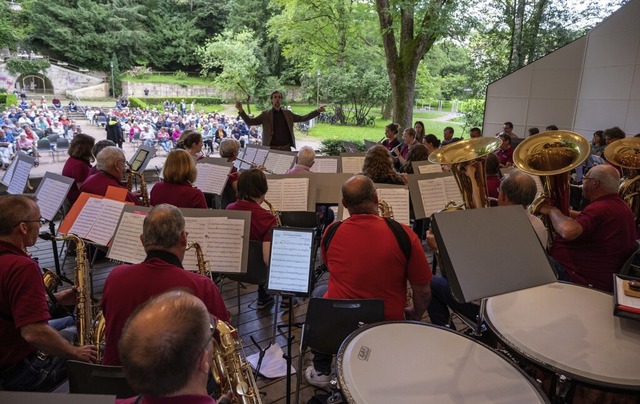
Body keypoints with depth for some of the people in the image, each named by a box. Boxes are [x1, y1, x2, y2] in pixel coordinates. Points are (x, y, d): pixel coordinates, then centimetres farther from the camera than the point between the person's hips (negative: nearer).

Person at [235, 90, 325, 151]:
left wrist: (318, 111, 4)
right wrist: (241, 110, -18)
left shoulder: (288, 113, 12)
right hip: (271, 149, -2)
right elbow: (250, 122, -2)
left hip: (286, 149, 3)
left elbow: (303, 118, 12)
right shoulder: (265, 114, 4)